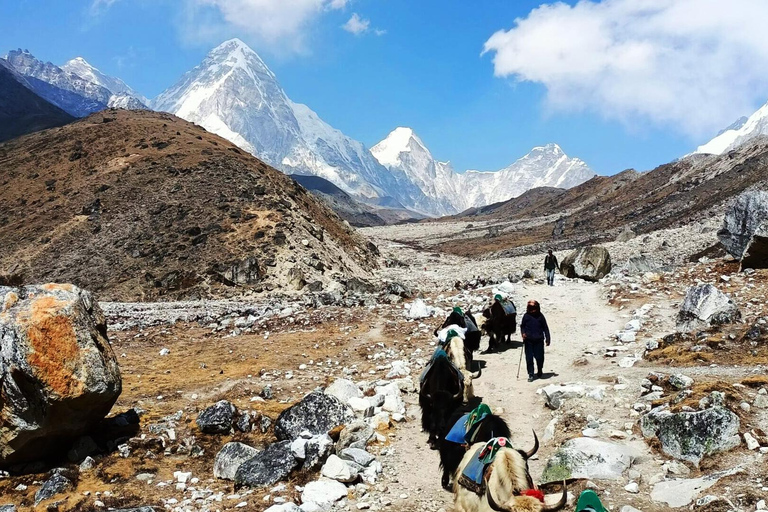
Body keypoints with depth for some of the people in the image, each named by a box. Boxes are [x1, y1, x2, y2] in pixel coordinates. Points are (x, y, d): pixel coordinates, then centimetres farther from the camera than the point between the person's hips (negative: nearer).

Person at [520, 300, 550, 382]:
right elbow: (522, 326, 12)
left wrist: (547, 338, 4)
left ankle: (540, 371, 32)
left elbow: (545, 328, 7)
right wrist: (523, 333, -7)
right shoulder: (526, 316, 1)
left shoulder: (540, 316, 1)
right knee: (529, 358, -1)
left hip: (539, 341, 0)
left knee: (539, 357, 4)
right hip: (528, 340, 0)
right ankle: (530, 374, 8)